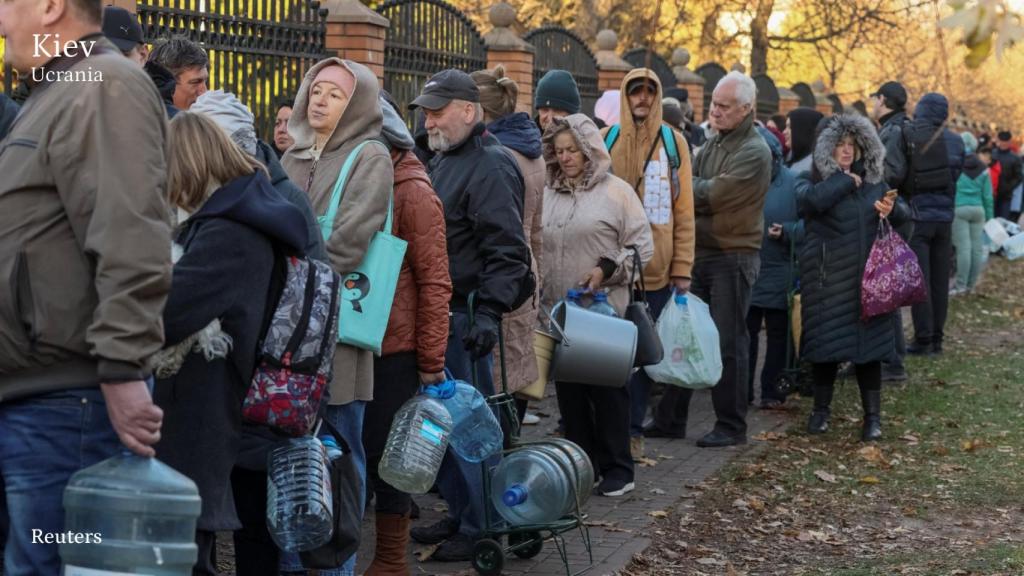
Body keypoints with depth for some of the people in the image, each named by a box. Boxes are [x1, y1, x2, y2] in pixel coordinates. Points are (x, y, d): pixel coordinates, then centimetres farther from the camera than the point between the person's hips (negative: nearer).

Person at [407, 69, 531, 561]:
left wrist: (488, 313, -27)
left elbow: (506, 251, -21)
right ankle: (460, 514, 24)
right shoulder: (443, 160, 17)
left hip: (466, 313, -9)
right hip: (439, 312, 9)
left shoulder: (490, 166, -14)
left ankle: (480, 528, 5)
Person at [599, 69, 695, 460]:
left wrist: (682, 269, -1)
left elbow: (684, 211, 4)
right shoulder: (606, 139, 5)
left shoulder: (673, 142, 5)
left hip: (656, 267, 0)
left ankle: (632, 429, 14)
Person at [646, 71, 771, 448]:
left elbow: (713, 194, -19)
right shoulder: (713, 144, 14)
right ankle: (670, 418, 17)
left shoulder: (754, 152, -12)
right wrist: (701, 191, -13)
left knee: (728, 343, -1)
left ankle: (731, 426, 8)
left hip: (734, 257, -8)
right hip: (701, 252, 8)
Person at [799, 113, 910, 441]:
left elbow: (905, 213, 13)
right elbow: (813, 200, -26)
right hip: (827, 277, -3)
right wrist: (846, 180, -13)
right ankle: (821, 409, 19)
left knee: (868, 342, 3)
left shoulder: (873, 180, 11)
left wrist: (892, 209, -10)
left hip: (866, 278, 3)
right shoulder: (816, 180, -2)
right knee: (826, 342, 3)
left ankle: (873, 415, 10)